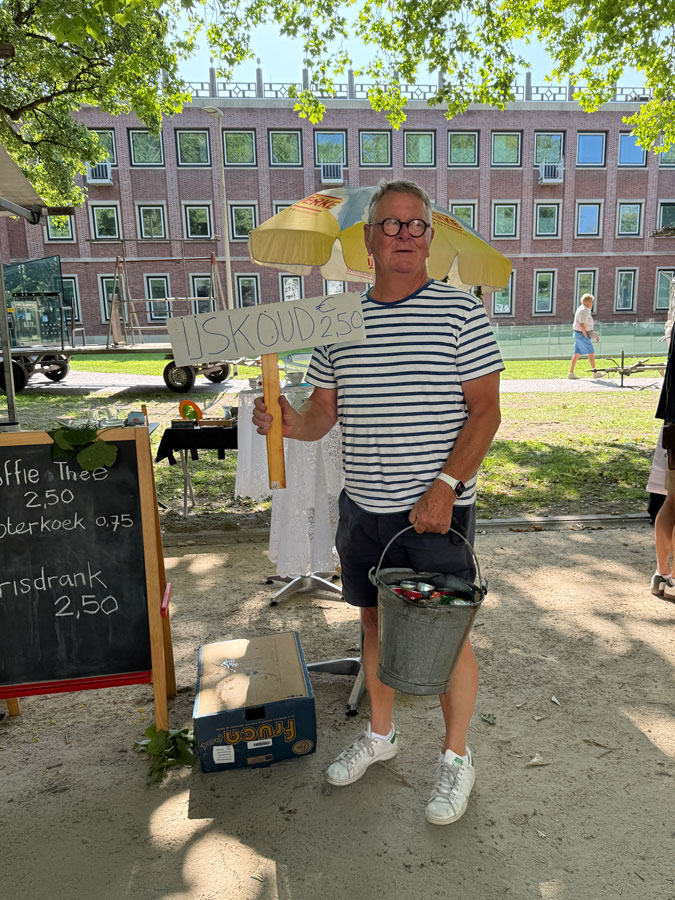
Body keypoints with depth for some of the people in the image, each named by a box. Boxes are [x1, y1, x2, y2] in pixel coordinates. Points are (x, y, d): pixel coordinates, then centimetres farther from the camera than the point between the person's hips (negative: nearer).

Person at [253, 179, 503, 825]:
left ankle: (456, 758, 30)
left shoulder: (460, 311, -5)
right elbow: (323, 411, 9)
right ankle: (380, 734, 41)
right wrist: (292, 423, -14)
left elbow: (485, 411, -8)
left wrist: (445, 485, -19)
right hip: (363, 507, 5)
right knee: (375, 621, 18)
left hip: (437, 509, -4)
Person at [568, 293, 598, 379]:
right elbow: (582, 324, -23)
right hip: (582, 334, -10)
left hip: (577, 333, 10)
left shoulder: (581, 308, 17)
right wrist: (586, 336, -18)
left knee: (577, 354, 8)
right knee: (591, 353, -3)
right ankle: (594, 372, 3)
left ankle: (571, 373, 6)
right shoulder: (584, 310, -15)